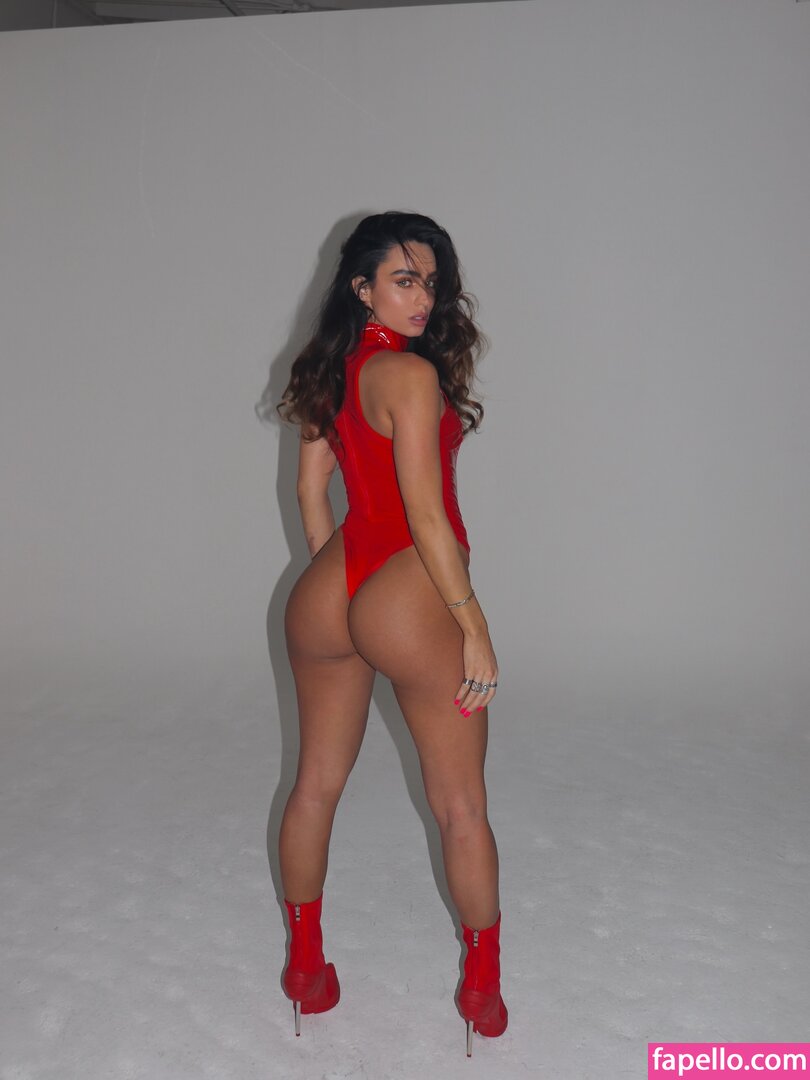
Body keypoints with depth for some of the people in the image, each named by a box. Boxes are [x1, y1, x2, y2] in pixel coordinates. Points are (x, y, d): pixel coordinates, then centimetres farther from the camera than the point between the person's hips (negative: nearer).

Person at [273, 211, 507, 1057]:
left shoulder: (327, 369, 8)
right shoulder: (410, 374, -15)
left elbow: (311, 491, 12)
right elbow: (426, 514, -19)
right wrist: (474, 624, -14)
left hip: (329, 593, 8)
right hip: (409, 598, -7)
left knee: (316, 783, 19)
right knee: (460, 806, 10)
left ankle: (306, 968, 35)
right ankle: (482, 990, 26)